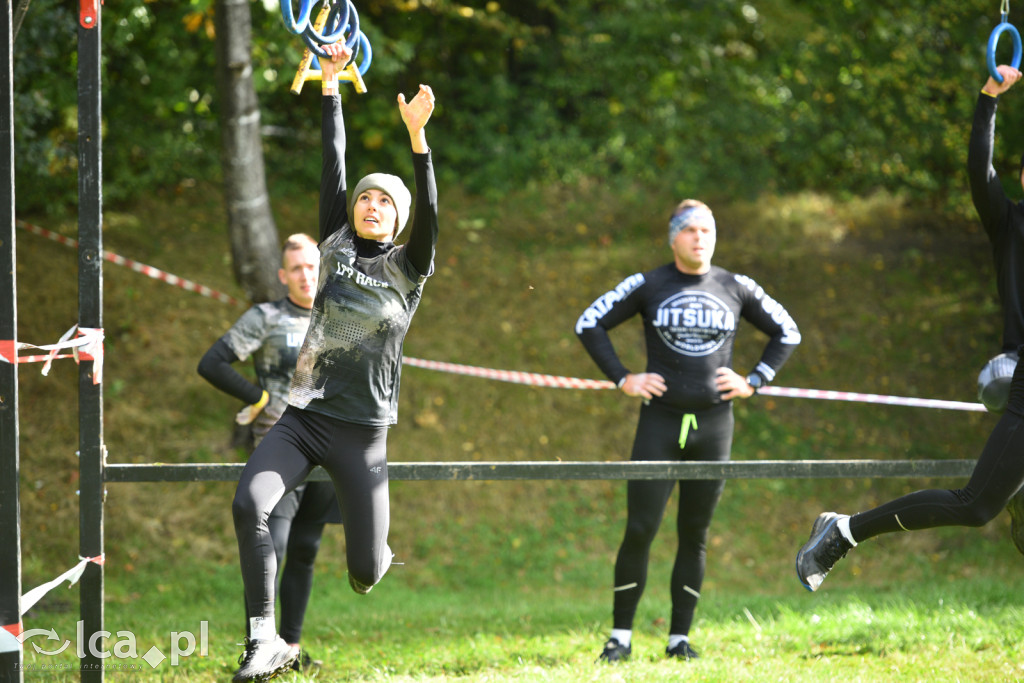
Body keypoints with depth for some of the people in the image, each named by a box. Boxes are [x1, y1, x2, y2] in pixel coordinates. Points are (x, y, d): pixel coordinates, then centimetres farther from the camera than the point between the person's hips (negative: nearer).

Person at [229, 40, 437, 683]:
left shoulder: (410, 268, 1)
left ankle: (376, 552, 39)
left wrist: (417, 135, -28)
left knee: (365, 572, -1)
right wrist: (330, 85, 2)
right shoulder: (336, 246, 8)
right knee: (250, 504, -26)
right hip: (305, 417, 2)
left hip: (362, 431, -2)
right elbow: (333, 167, 5)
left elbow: (429, 209, -16)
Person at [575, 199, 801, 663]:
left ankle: (679, 638, 11)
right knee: (639, 530, -7)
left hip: (713, 424, 2)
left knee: (695, 536, 5)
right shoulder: (648, 286, 1)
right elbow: (589, 324, 5)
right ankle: (620, 637, 0)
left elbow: (787, 333, 17)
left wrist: (753, 383, 6)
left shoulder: (736, 289, 7)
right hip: (660, 422, -2)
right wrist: (623, 380, -2)